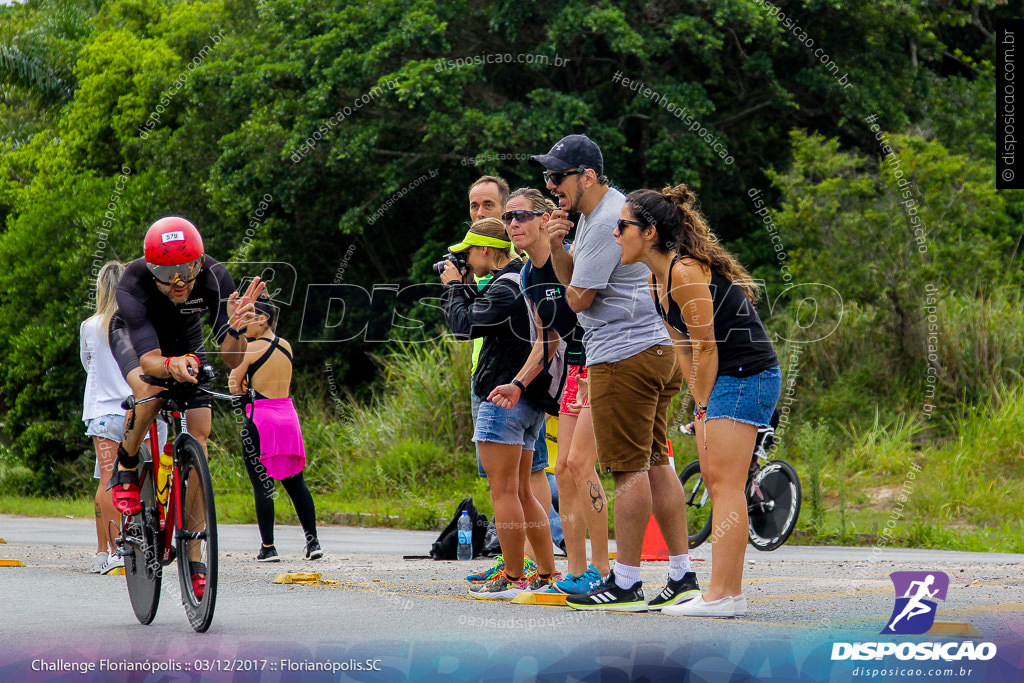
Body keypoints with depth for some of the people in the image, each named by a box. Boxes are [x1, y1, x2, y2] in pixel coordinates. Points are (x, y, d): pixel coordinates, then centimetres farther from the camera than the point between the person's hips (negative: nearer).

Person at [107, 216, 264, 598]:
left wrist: (236, 329, -54)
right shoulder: (132, 284, -39)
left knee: (198, 436, -11)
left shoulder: (215, 278, -33)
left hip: (186, 343, 2)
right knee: (150, 389, -36)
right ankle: (125, 467, -6)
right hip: (134, 337, -2)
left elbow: (232, 360, -33)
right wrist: (170, 366, -68)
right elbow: (148, 360, -46)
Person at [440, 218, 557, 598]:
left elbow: (464, 324, -16)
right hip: (529, 400, 10)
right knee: (521, 492, 13)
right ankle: (548, 574, 12)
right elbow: (478, 314, 24)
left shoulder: (506, 288, -14)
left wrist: (454, 286, -2)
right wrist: (459, 287, 15)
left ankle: (514, 578, -7)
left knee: (504, 491, -7)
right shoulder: (522, 282, 17)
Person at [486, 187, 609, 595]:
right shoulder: (529, 278, 9)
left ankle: (601, 570, -10)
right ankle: (576, 573, 9)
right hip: (576, 373, 9)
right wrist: (519, 384, 11)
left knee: (579, 462, -16)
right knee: (564, 470, 4)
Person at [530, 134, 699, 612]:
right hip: (655, 348, 11)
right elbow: (571, 278, 20)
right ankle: (682, 577, 10)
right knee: (655, 464, 10)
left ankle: (625, 583, -6)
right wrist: (558, 246, 2)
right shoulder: (591, 214, 18)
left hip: (625, 355, -11)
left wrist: (572, 284, 8)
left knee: (629, 469, -8)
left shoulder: (607, 223, -15)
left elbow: (577, 297, -13)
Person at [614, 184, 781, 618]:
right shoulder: (655, 281, 10)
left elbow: (706, 347, -17)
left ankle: (721, 597, -14)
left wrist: (705, 407, -8)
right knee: (715, 481, 10)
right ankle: (730, 591, 14)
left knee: (725, 484, -12)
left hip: (747, 377, -10)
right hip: (720, 382, 10)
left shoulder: (685, 273, -20)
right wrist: (700, 406, 8)